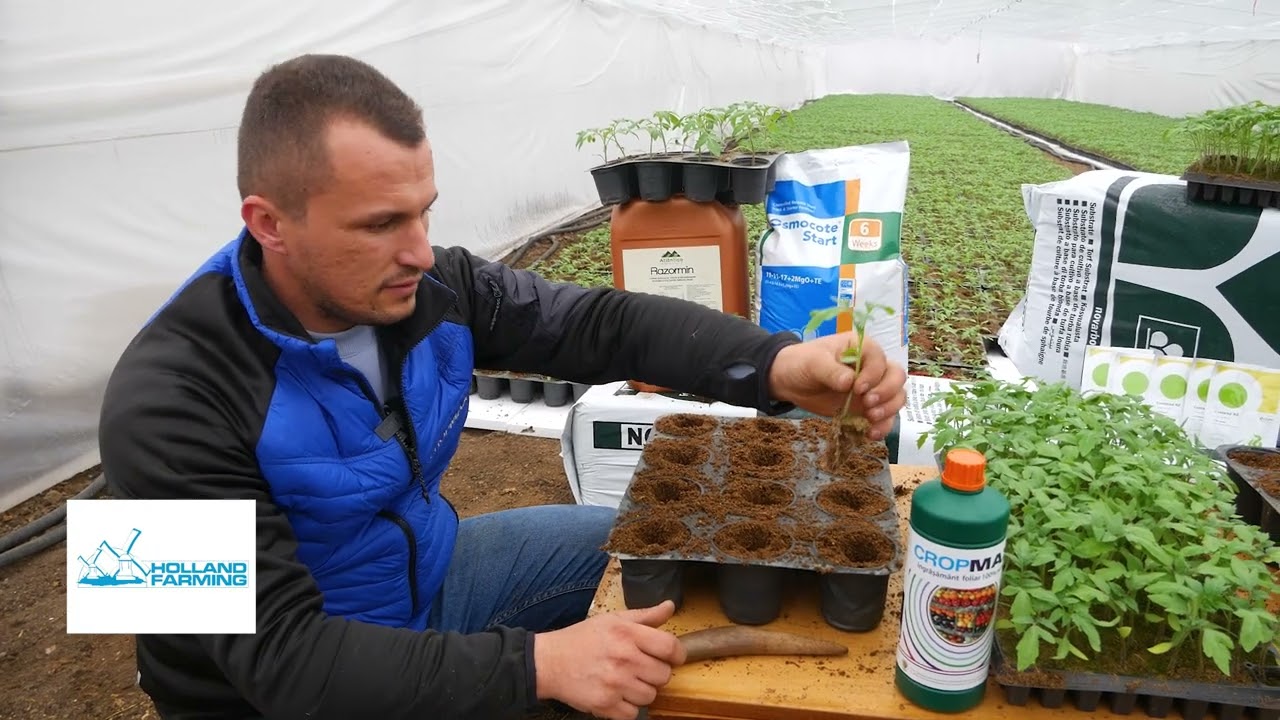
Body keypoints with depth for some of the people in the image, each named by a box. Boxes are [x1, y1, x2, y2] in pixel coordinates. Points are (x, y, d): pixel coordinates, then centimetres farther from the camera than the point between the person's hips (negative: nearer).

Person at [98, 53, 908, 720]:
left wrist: (779, 366, -31)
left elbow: (601, 322, -15)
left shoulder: (433, 288, -15)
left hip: (428, 570, 6)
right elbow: (281, 653, -32)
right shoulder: (174, 404, -30)